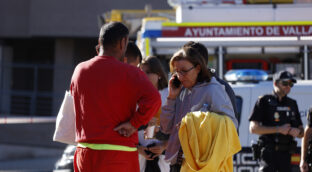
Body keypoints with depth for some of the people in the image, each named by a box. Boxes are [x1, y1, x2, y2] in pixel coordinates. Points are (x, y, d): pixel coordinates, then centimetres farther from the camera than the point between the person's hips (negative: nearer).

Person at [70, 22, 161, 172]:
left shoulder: (79, 70, 8)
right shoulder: (129, 73, -8)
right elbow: (152, 99, -23)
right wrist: (135, 123, -12)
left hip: (85, 154, 5)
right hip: (119, 156, -5)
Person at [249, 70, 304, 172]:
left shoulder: (292, 104, 17)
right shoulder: (264, 101, 1)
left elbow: (301, 132, 20)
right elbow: (253, 128, -8)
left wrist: (297, 132, -6)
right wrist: (278, 129, -14)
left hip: (286, 153, 5)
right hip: (269, 152, -5)